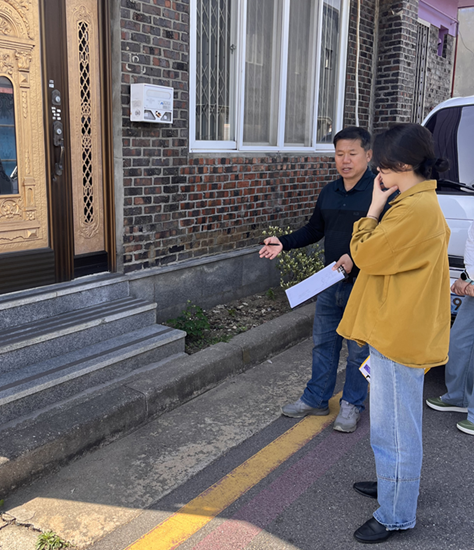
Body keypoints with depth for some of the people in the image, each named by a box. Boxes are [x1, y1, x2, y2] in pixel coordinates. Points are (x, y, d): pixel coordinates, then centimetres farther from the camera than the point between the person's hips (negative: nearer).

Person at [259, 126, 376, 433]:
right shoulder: (329, 192, 9)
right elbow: (314, 230, 17)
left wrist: (355, 259, -27)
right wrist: (284, 243, 4)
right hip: (330, 283, 7)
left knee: (359, 350, 8)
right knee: (323, 343, 16)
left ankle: (352, 405, 26)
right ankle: (316, 399, 31)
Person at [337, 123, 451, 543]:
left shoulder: (415, 209, -22)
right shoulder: (421, 202, 12)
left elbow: (366, 255, -17)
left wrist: (375, 207, -10)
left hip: (399, 335, -11)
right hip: (397, 330, 11)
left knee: (396, 429, 3)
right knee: (394, 424, 25)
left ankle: (396, 516, 19)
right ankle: (393, 483, 45)